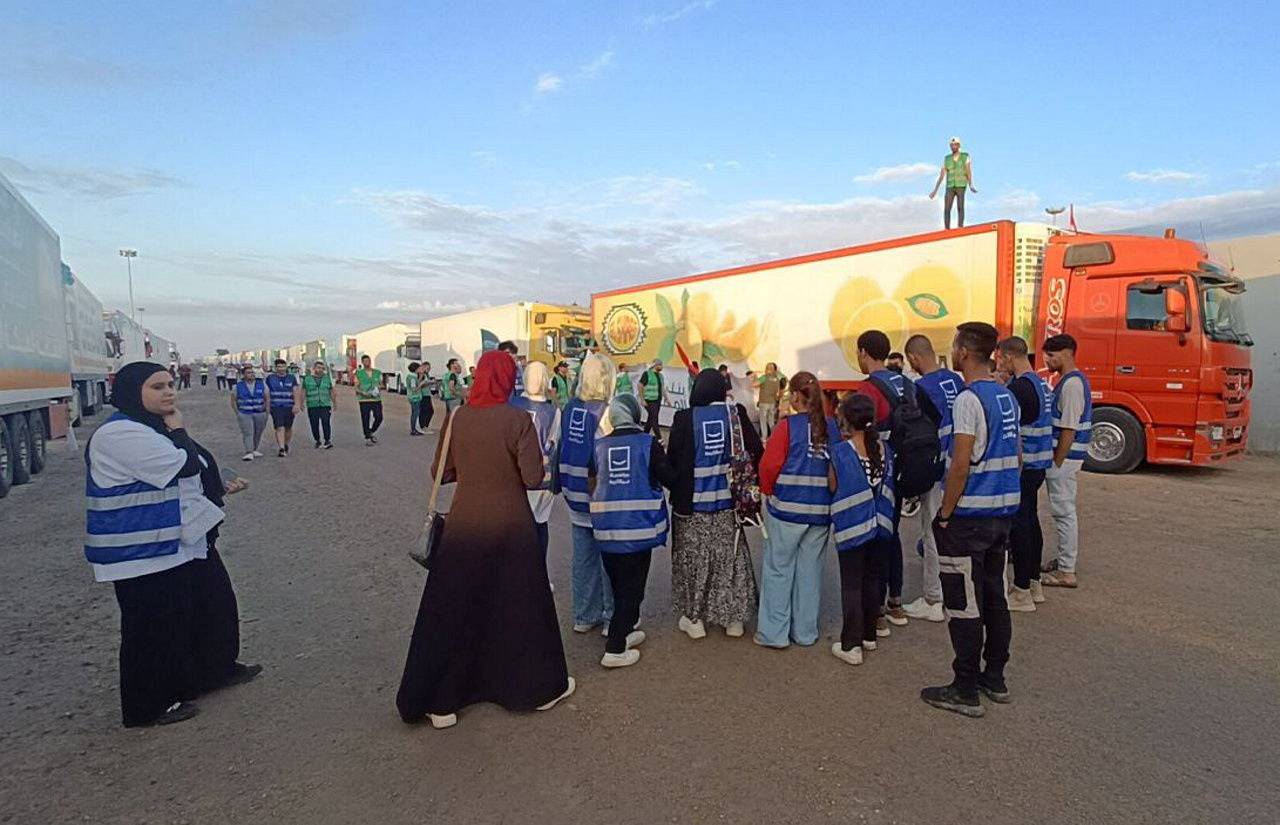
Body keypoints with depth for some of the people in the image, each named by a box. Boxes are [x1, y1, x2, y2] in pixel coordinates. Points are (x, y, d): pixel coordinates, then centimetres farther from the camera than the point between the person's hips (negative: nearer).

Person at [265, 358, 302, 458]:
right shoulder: (270, 378, 6)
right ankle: (281, 449, -18)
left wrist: (297, 405, -14)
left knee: (288, 428, 11)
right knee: (280, 428, -13)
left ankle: (286, 445, 33)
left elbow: (296, 392, -1)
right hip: (276, 407, -1)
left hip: (289, 407, 1)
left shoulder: (292, 378, 7)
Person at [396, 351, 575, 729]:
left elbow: (440, 473, 4)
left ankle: (440, 701, 21)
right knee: (521, 608, 14)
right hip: (510, 528, -2)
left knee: (452, 610, 13)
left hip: (463, 527, 3)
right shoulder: (516, 419, -15)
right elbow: (533, 478, -17)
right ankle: (540, 688, 31)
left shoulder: (455, 418, -4)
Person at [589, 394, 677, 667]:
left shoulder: (599, 446, 2)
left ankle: (625, 631, 35)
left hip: (606, 528, 4)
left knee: (619, 585, 20)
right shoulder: (648, 443, -7)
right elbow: (670, 478, -4)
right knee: (631, 587, 6)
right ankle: (615, 650, 6)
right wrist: (660, 455, 13)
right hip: (638, 526, -4)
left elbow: (591, 484, 10)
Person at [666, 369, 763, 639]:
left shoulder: (684, 418, -11)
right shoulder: (736, 414, -5)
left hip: (692, 504, -2)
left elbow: (673, 459, -7)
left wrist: (677, 491, 10)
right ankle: (733, 619, 24)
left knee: (693, 557, 12)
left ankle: (694, 618, 21)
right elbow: (757, 451, -4)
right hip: (728, 503, 2)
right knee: (730, 557, 14)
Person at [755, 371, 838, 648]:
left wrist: (768, 491, 4)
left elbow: (770, 464, -13)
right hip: (821, 511, 4)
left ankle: (774, 632, 11)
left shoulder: (788, 425, -10)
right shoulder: (832, 426, 2)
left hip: (787, 508, -4)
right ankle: (805, 631, 22)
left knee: (778, 569, 7)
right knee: (810, 569, 13)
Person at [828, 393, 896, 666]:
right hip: (879, 524, 5)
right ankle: (869, 635, 29)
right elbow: (887, 485, 12)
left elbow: (833, 487, -8)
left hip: (851, 525, -5)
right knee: (871, 580, 17)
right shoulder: (884, 448, 0)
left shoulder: (840, 452, -17)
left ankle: (851, 646, 7)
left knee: (851, 585, 2)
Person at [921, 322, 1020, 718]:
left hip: (969, 516, -9)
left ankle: (966, 691, 10)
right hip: (1003, 510, 9)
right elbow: (1016, 456, 16)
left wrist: (945, 514, -13)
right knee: (995, 596, 17)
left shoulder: (968, 399, -17)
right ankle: (995, 678, 29)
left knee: (964, 606, 0)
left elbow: (960, 465, -21)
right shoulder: (1007, 396, 10)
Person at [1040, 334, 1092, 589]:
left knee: (1063, 511, -4)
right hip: (1065, 456, 10)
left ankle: (1066, 571, 2)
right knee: (1065, 510, 18)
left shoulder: (1072, 384, -18)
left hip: (1065, 457, -10)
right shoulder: (1069, 381, 14)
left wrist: (1056, 463, -19)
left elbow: (1069, 429, -22)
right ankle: (1065, 557, 31)